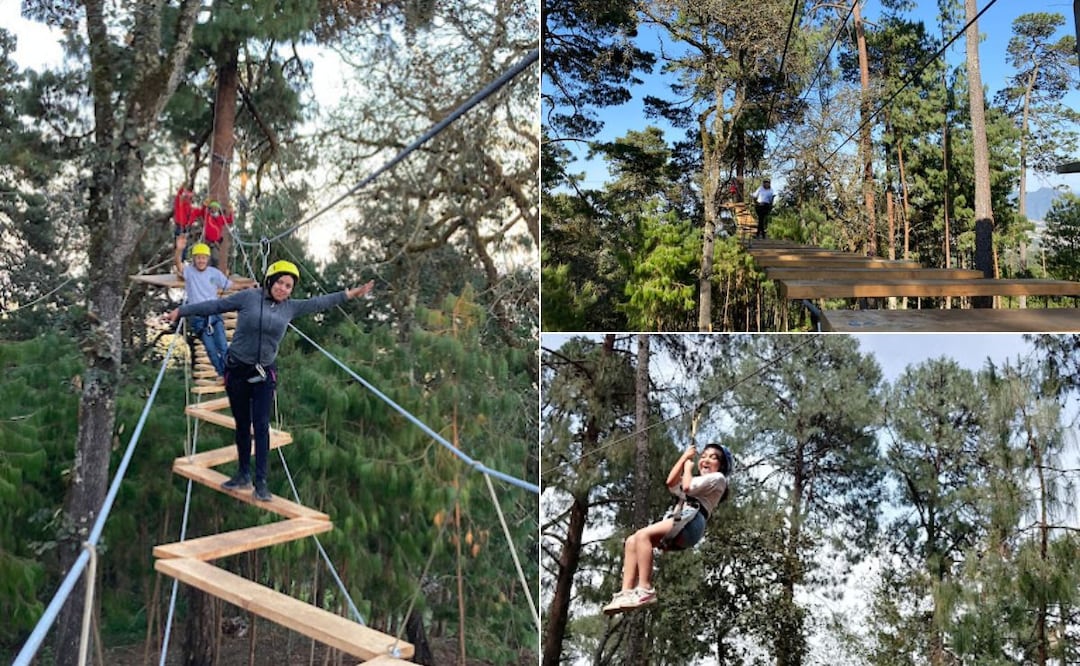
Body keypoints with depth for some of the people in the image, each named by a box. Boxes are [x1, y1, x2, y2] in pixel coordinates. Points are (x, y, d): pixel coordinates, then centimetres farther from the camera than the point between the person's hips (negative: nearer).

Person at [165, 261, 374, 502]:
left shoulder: (290, 308, 4)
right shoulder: (248, 297, -6)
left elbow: (319, 303, 10)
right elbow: (215, 306, -2)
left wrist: (351, 293, 11)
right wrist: (181, 310, -2)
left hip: (263, 374, 1)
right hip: (237, 370, -1)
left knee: (261, 426, -5)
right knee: (242, 425, 9)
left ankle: (261, 482, -2)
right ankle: (243, 474, 22)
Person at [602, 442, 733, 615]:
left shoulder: (718, 478, 11)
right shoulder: (699, 480, 38)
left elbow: (687, 487, -5)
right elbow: (671, 482, 24)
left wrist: (688, 467, 13)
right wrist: (684, 457, 27)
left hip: (690, 521, -9)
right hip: (677, 522, 9)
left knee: (643, 535, -28)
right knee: (631, 542, -10)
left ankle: (645, 590, -34)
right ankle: (627, 592, -23)